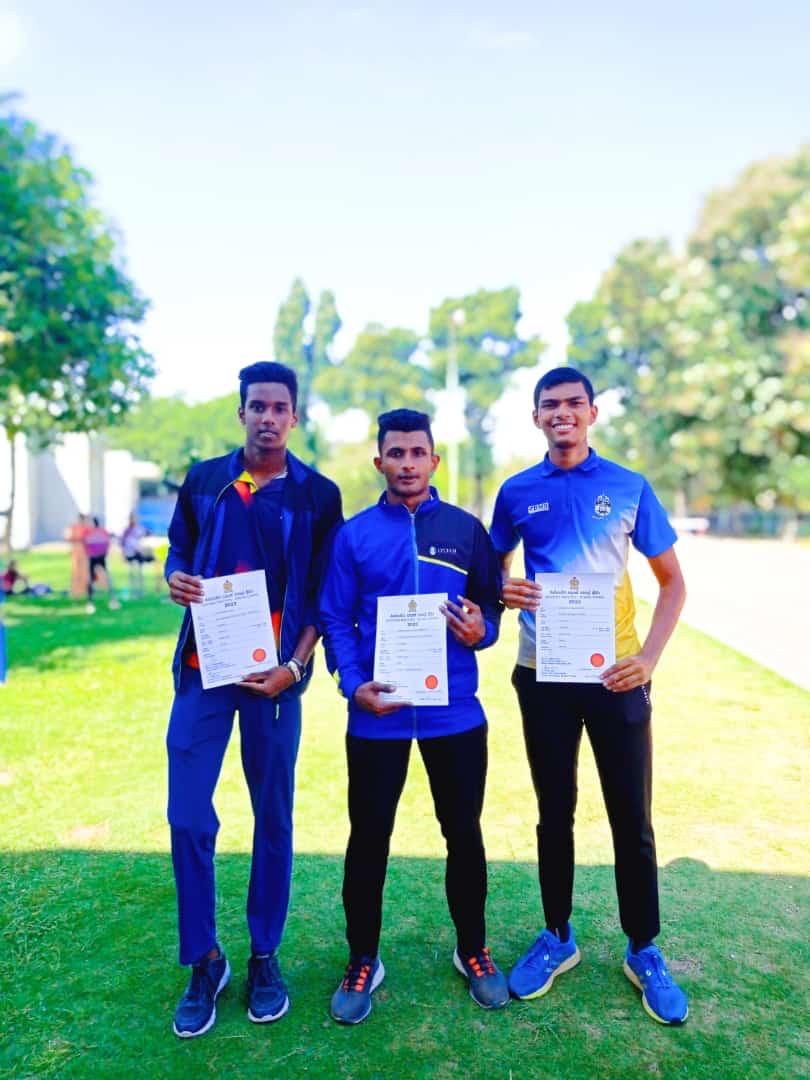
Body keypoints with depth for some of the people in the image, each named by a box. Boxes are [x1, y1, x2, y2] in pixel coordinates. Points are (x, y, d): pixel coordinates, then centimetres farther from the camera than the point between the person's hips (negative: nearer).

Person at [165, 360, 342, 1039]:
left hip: (275, 675, -2)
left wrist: (294, 666, -10)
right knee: (188, 818, 2)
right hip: (202, 669, 2)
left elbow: (325, 594, 0)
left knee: (273, 817, 8)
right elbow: (178, 554, 17)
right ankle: (203, 961, 24)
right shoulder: (203, 480, 8)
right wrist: (175, 581, -6)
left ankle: (264, 957, 28)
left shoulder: (318, 494, 1)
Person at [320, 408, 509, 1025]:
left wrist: (480, 630, -16)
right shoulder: (355, 534, 2)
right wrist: (353, 685, -13)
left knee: (464, 833, 14)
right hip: (377, 714, 0)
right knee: (369, 839, 10)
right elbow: (336, 619, 1)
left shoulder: (466, 529, 3)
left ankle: (473, 951, 36)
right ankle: (363, 960, 31)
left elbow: (492, 605, 7)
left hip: (455, 712, 1)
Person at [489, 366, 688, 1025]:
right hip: (543, 675, 1)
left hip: (616, 674, -1)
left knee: (632, 818, 8)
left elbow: (672, 582, 3)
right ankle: (557, 937, 33)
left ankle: (644, 951, 29)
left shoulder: (629, 488, -1)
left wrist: (649, 656, -9)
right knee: (555, 813, 14)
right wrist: (505, 593, -12)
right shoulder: (517, 493, 2)